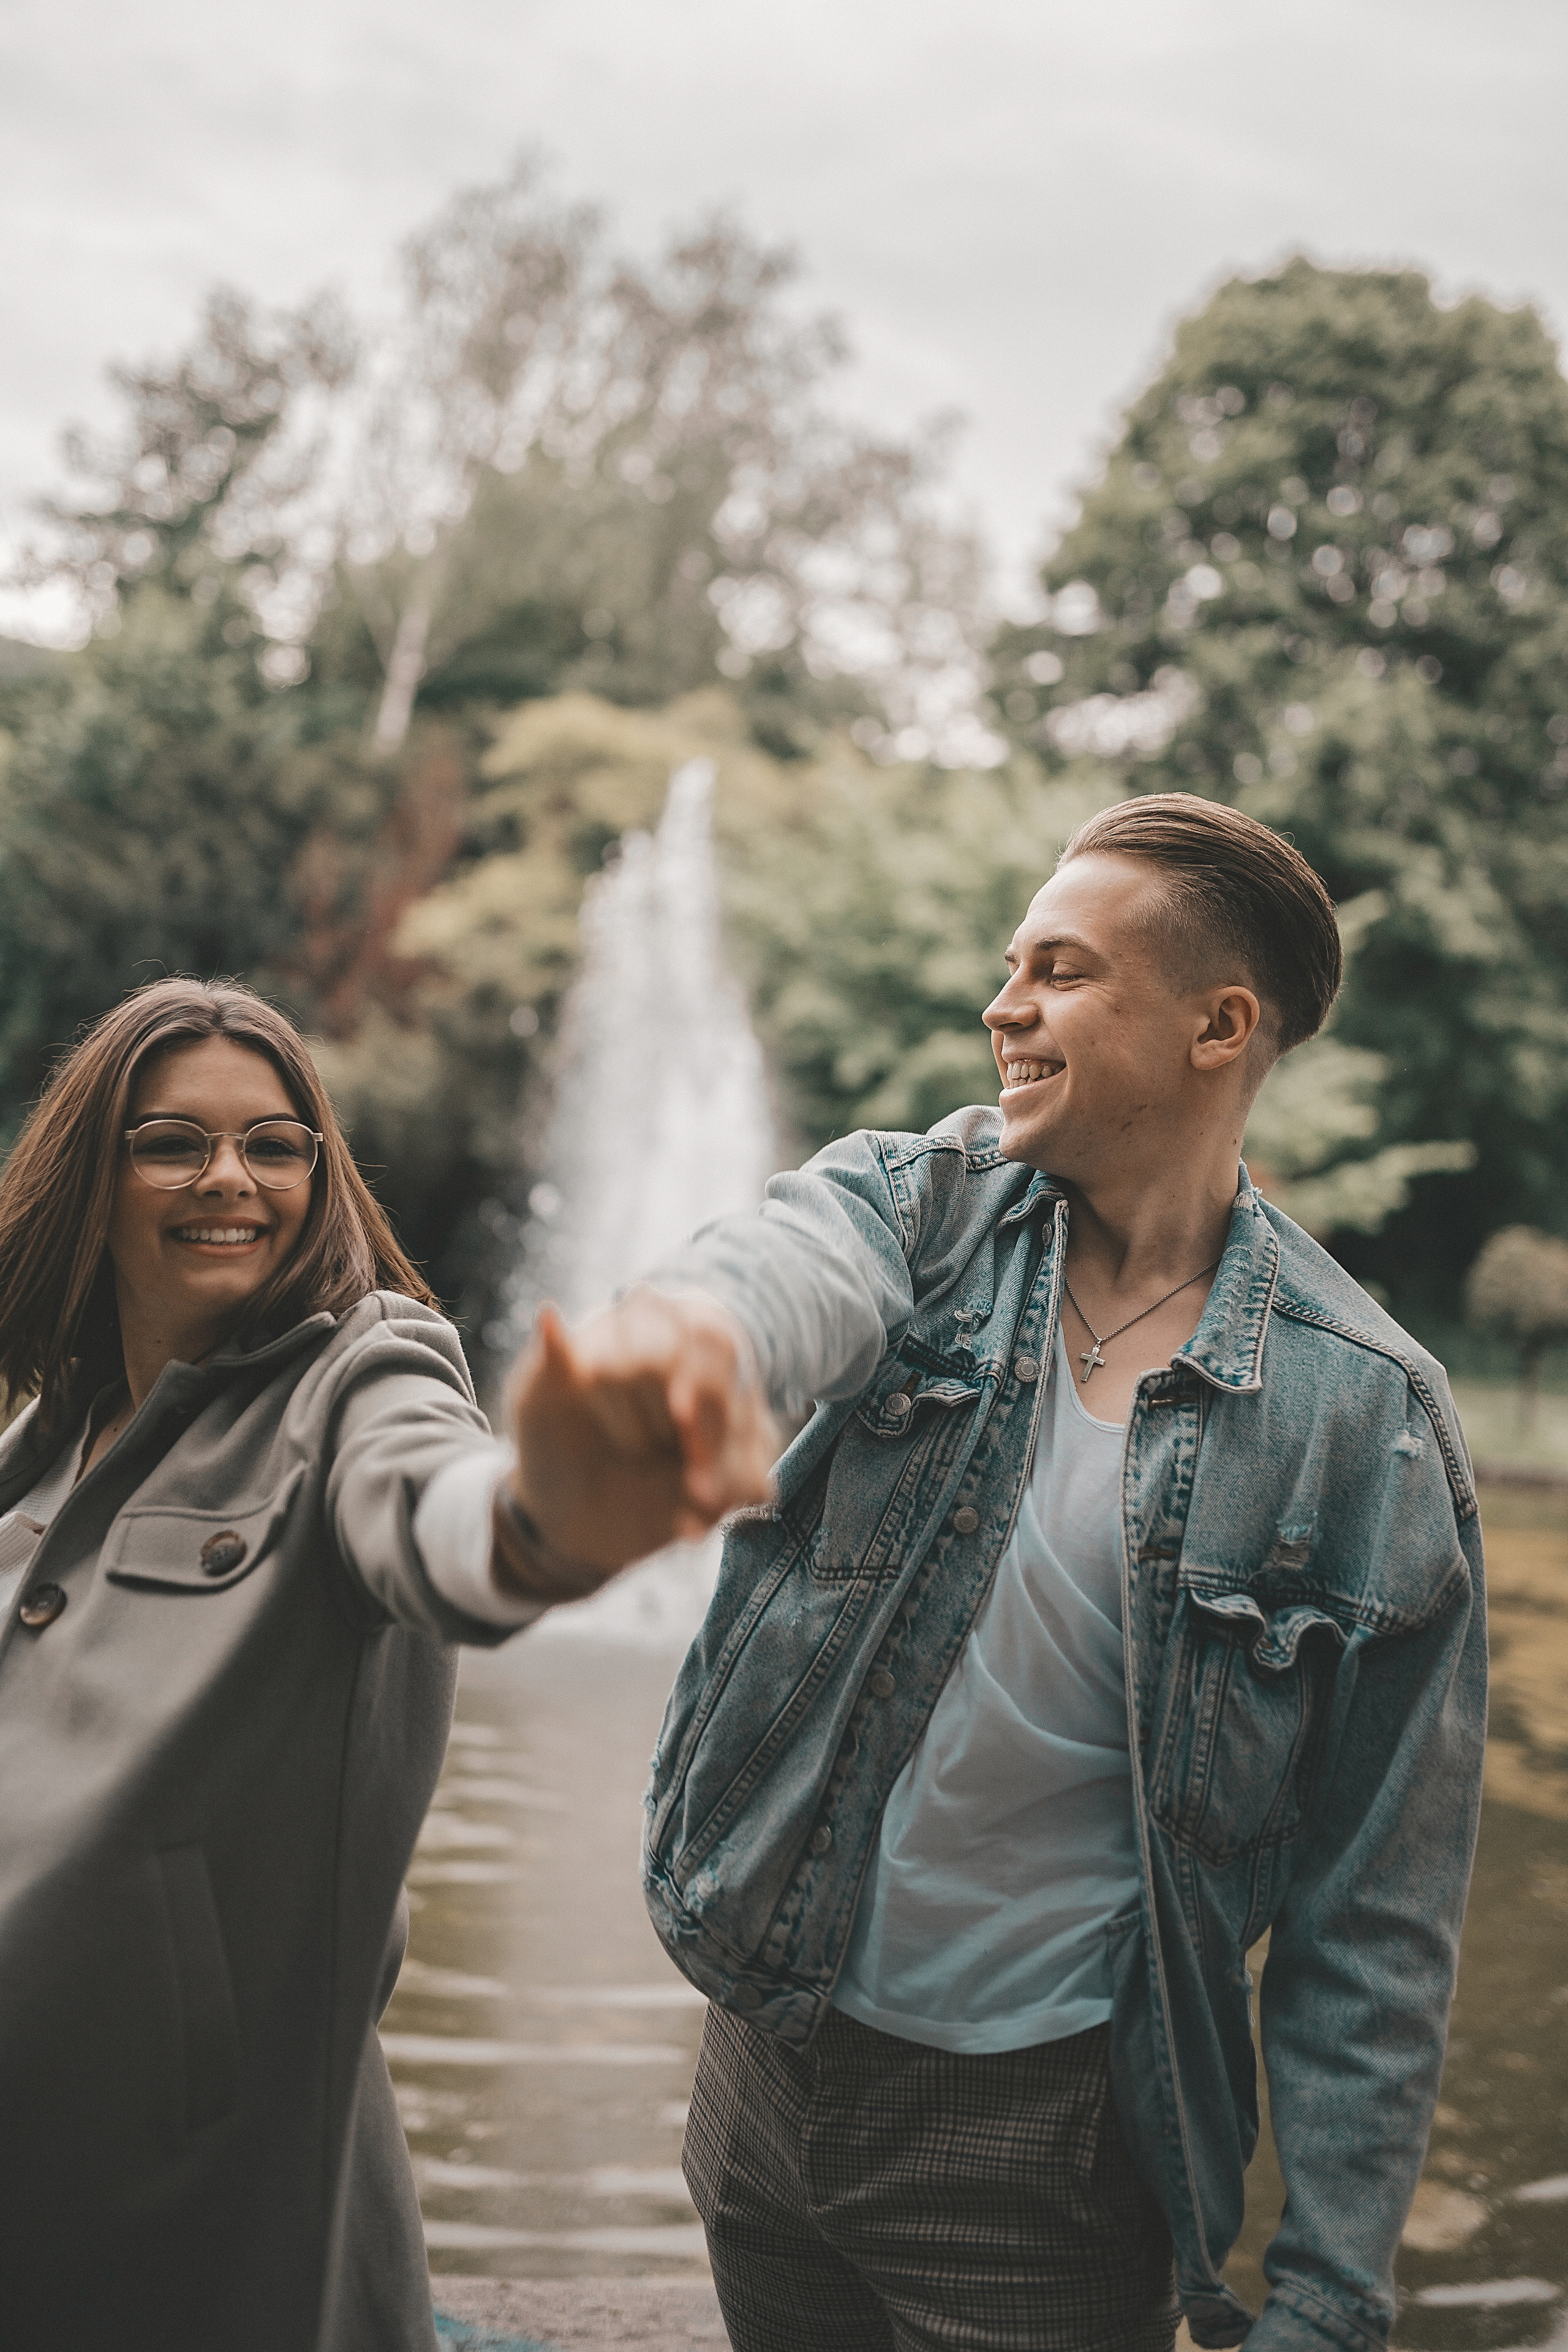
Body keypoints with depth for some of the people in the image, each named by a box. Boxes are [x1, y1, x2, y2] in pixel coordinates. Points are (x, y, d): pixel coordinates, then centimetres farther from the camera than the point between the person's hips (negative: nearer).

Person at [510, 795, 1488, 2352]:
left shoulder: (1369, 1416, -11)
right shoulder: (911, 1205, -4)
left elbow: (1377, 1915, -7)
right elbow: (788, 1275, -30)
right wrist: (672, 1336, -55)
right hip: (763, 2068, 3)